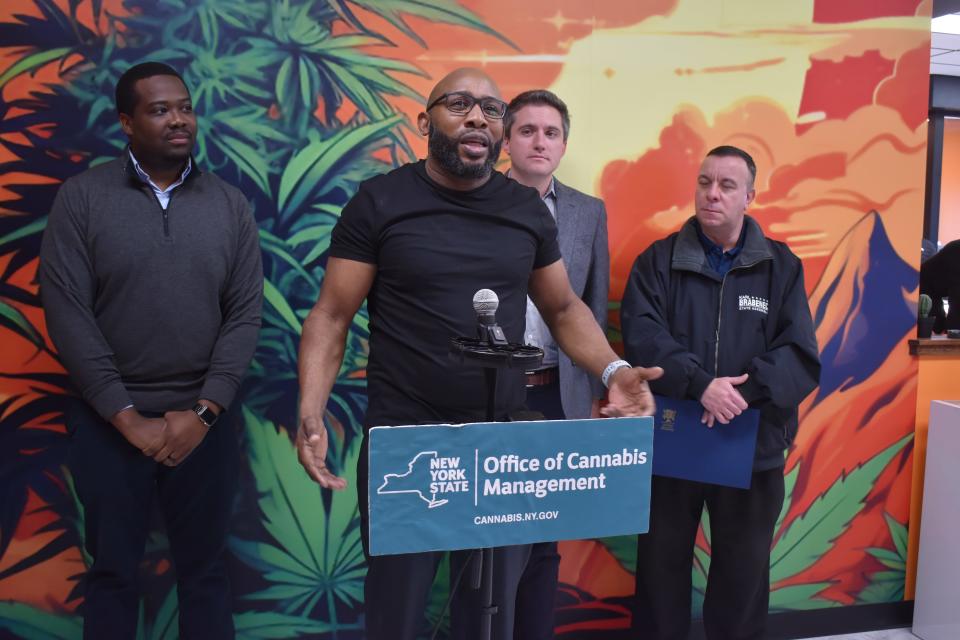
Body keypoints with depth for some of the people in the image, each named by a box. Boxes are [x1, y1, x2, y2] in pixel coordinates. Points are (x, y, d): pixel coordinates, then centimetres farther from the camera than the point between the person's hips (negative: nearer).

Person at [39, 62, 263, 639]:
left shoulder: (231, 204, 3)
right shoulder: (82, 198, -2)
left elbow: (246, 316, -1)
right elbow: (66, 314, -7)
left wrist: (204, 412, -9)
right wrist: (127, 417, -11)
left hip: (205, 421, 1)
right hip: (110, 422, -1)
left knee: (205, 569, 12)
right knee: (112, 569, 12)